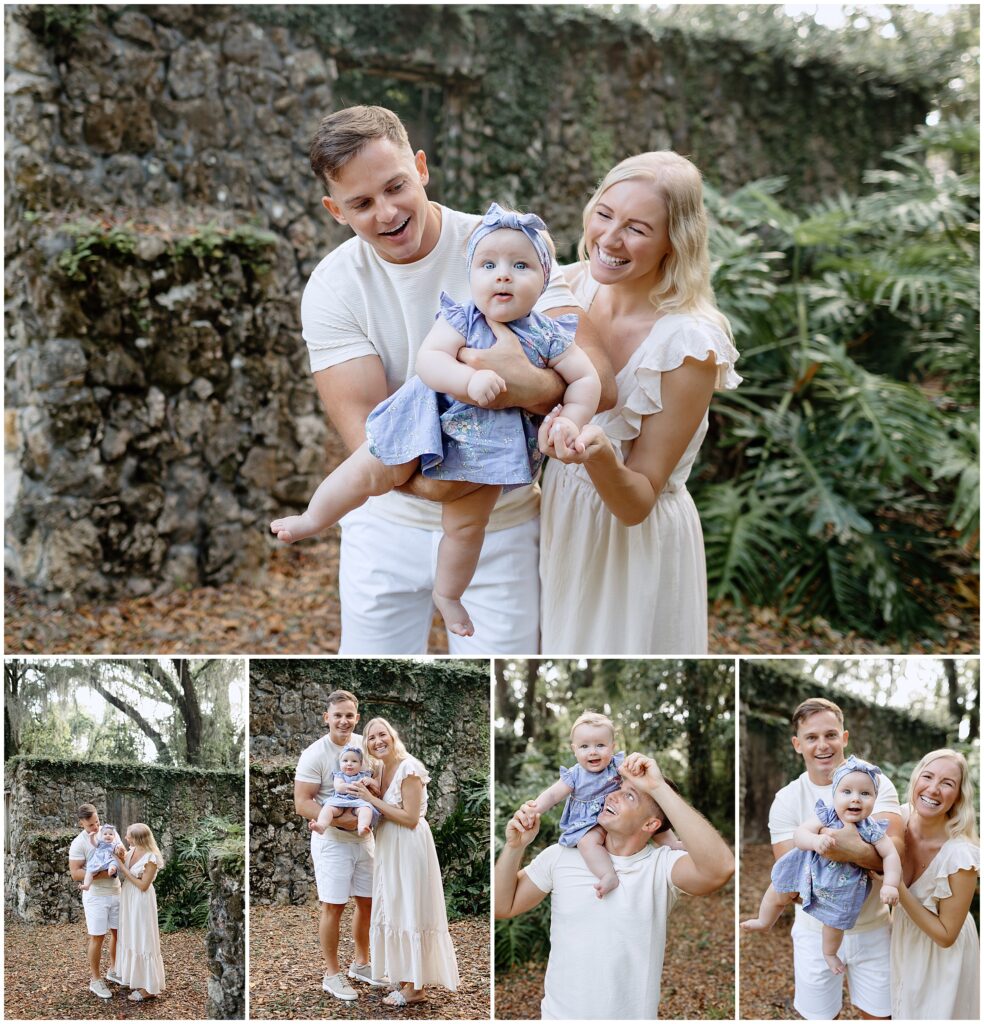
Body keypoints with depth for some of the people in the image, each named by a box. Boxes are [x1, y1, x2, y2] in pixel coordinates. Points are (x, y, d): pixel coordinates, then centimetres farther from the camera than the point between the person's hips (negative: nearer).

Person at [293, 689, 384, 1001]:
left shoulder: (365, 746, 1)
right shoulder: (314, 754, -14)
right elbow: (302, 803, -17)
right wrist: (340, 821, -26)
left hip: (364, 837, 5)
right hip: (331, 840, -5)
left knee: (367, 901, 12)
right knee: (334, 906, -1)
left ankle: (361, 963, 30)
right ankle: (332, 974, 13)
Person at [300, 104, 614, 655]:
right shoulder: (332, 288, -10)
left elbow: (600, 380, -25)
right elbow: (362, 423, -18)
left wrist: (534, 386, -48)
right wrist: (428, 483, -40)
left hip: (500, 526, -1)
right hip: (388, 523, 1)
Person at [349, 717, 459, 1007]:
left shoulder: (409, 768, -18)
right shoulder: (380, 770, 8)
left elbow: (411, 818, -21)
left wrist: (373, 800, -19)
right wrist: (368, 798, -3)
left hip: (410, 847, -9)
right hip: (389, 848, 9)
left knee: (410, 910, -1)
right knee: (394, 909, 15)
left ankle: (416, 987, 8)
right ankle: (403, 978, 26)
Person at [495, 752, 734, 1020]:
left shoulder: (663, 864, -13)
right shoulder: (561, 855, -3)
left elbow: (720, 869, -34)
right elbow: (503, 907, 2)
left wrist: (658, 788, -35)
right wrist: (514, 847, -16)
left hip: (634, 1015, -2)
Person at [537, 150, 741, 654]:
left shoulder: (689, 345, -26)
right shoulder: (576, 283, -10)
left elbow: (636, 504, -20)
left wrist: (599, 455, -40)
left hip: (634, 546, -5)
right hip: (558, 519, 6)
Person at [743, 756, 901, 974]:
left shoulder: (871, 830, -25)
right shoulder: (825, 816, -26)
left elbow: (891, 855, -21)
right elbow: (799, 835, -31)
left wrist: (890, 885, -33)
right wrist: (815, 840, -51)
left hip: (843, 884, -1)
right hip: (811, 869, 1)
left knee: (835, 922, 17)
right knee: (778, 895, 16)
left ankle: (830, 953, 51)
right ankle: (764, 922, 49)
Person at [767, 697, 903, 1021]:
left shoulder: (876, 783, -11)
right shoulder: (786, 801, -10)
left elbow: (894, 851, -25)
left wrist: (850, 850, -47)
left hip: (872, 928, 0)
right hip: (816, 932, 0)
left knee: (875, 1013, 17)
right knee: (819, 1016, 14)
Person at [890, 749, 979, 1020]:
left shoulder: (961, 854, -33)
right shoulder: (901, 817, -18)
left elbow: (945, 936, -25)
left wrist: (898, 889, -33)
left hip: (941, 957, -5)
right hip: (903, 939, 5)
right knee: (903, 1011, 25)